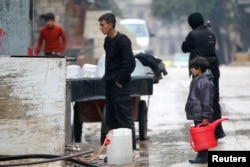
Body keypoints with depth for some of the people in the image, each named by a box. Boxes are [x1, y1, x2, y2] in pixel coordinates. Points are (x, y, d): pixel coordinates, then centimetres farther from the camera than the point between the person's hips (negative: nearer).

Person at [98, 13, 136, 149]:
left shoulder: (122, 40, -14)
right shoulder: (107, 40, 12)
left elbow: (130, 62, -19)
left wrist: (120, 80, -16)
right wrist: (107, 78, 14)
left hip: (119, 86, -9)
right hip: (110, 84, 9)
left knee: (124, 116, -6)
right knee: (111, 117, 12)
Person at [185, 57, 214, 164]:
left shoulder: (205, 82, -19)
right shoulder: (196, 79, 13)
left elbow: (207, 101, -21)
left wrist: (206, 117, -21)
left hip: (201, 116, -10)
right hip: (196, 114, 10)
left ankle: (202, 157, 0)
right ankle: (201, 156, 20)